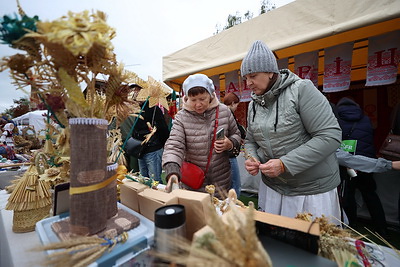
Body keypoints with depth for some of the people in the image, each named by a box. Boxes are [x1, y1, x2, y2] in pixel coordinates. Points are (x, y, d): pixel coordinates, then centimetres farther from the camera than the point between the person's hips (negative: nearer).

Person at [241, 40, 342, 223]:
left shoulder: (301, 89, -14)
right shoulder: (253, 104, 5)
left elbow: (330, 136, -20)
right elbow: (251, 140, 13)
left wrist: (285, 164, -24)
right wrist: (251, 159, -8)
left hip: (313, 189, -4)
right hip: (272, 187, 5)